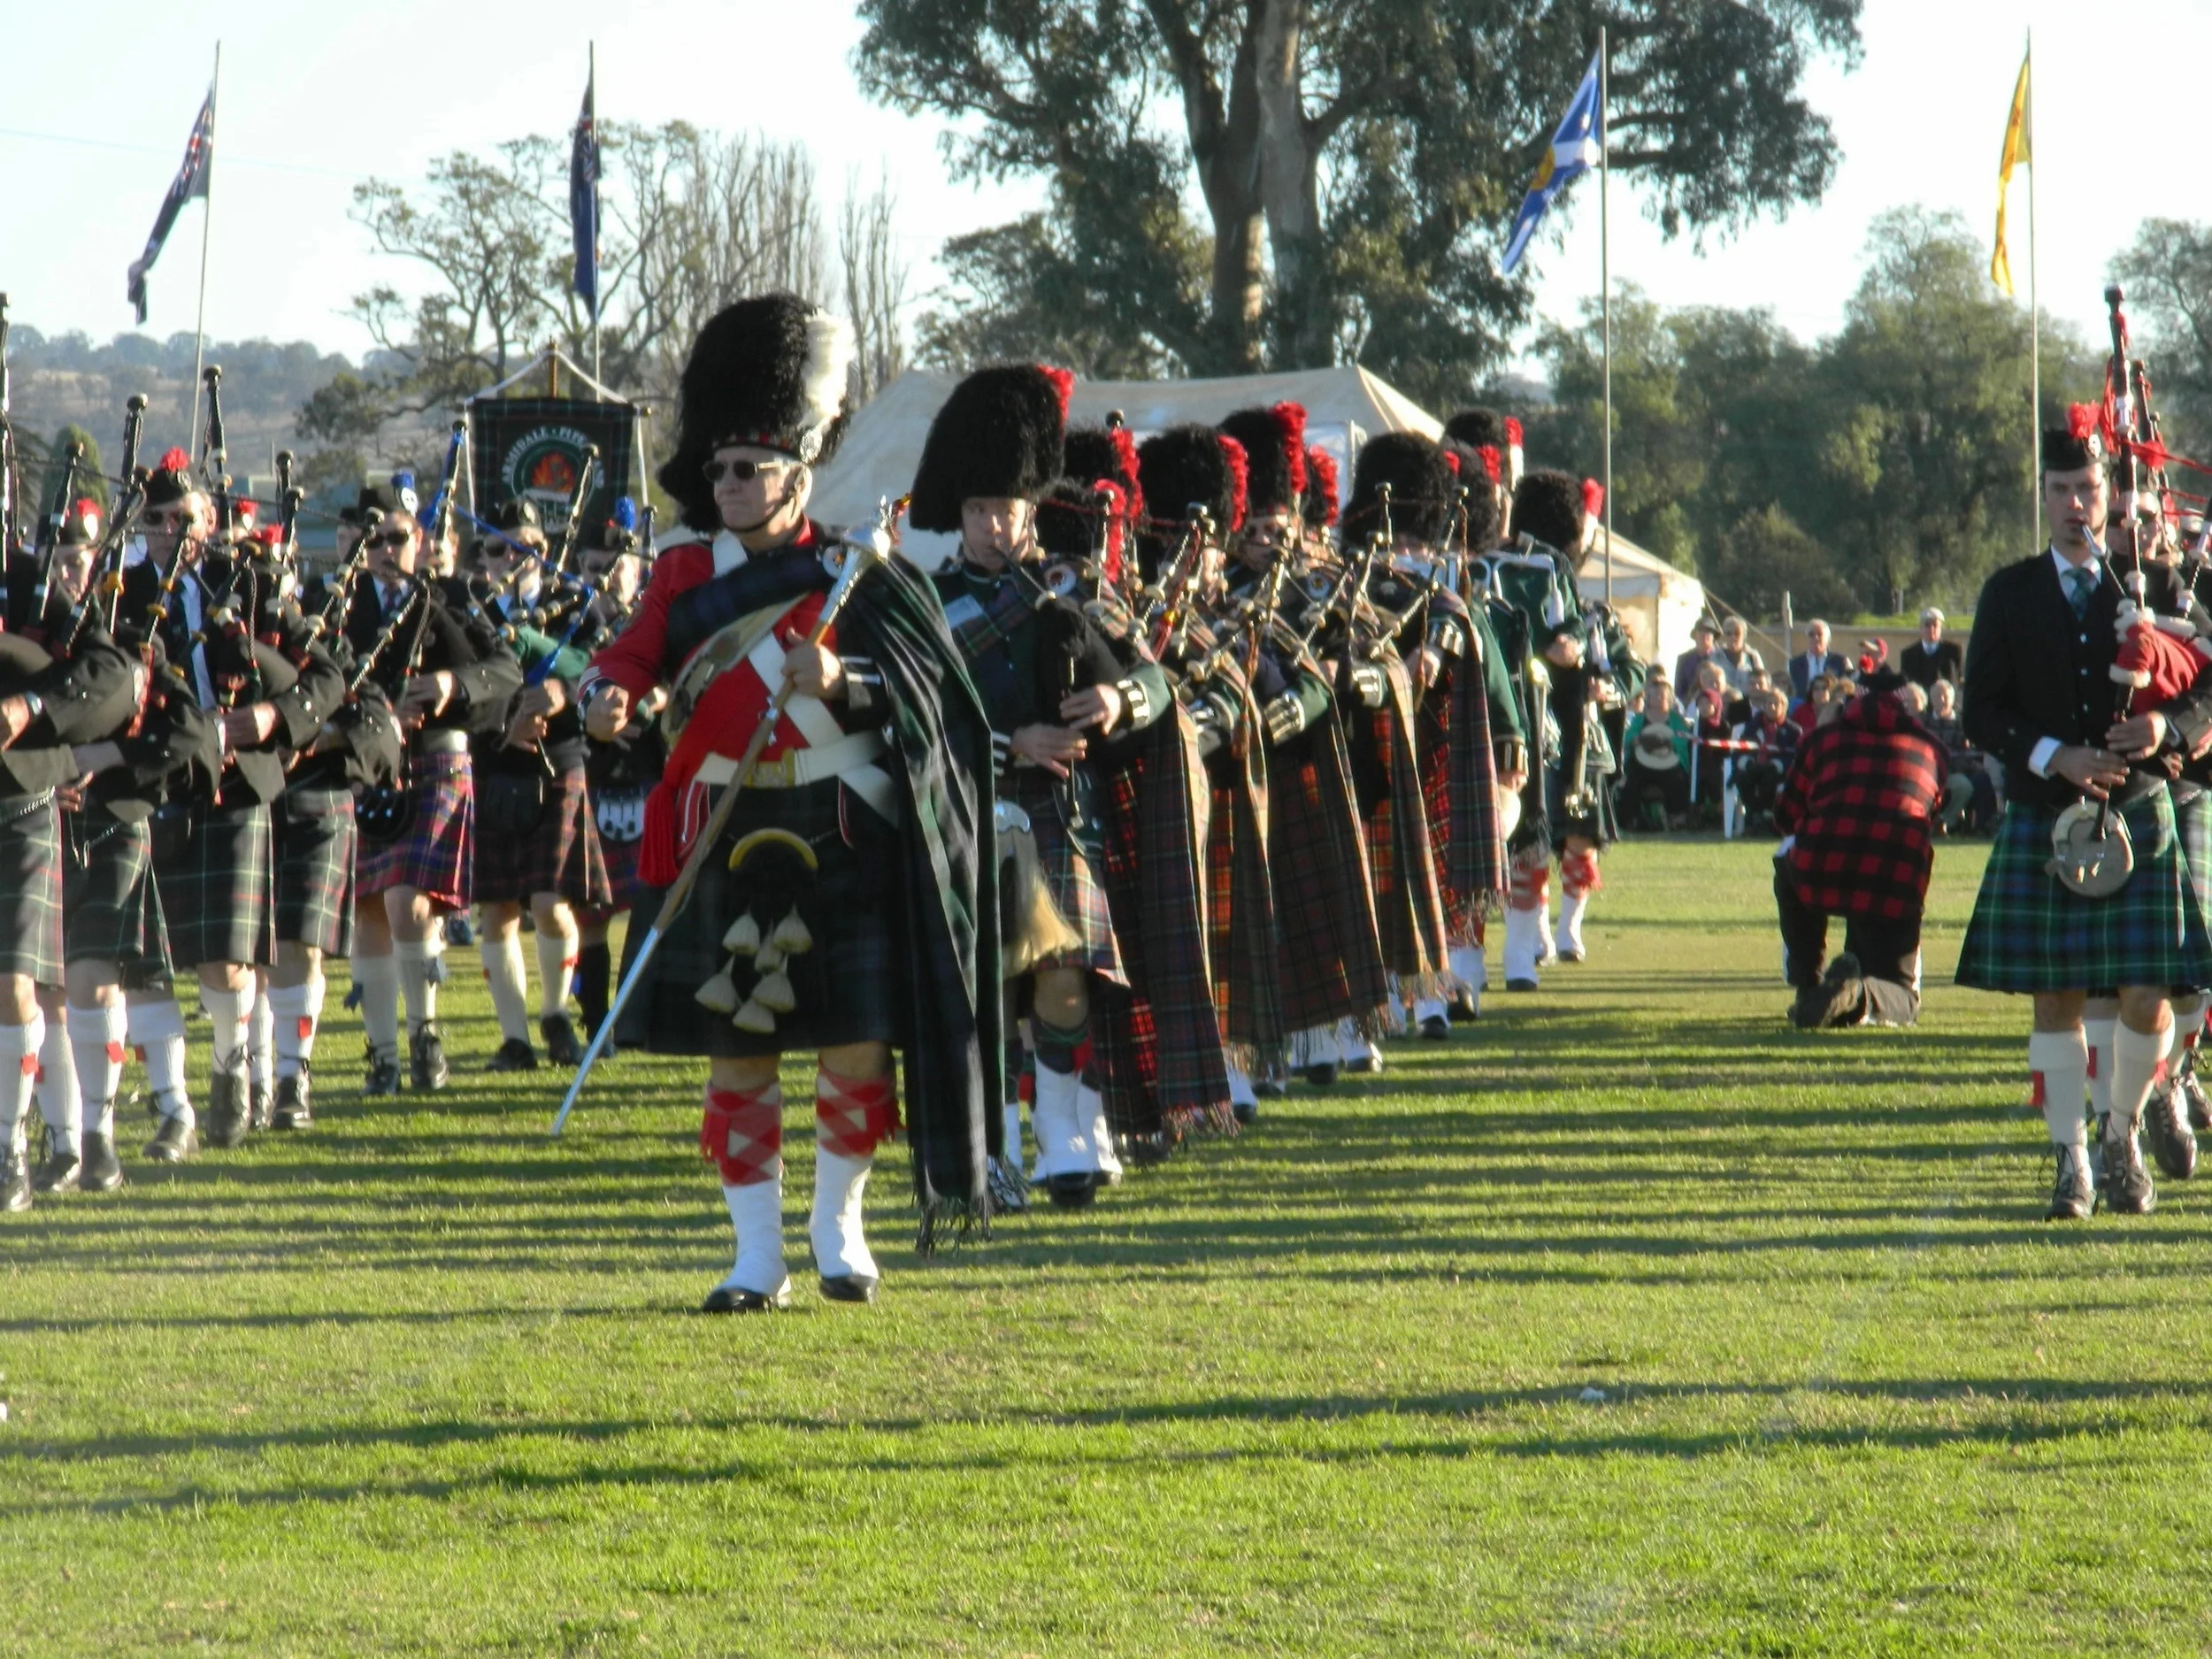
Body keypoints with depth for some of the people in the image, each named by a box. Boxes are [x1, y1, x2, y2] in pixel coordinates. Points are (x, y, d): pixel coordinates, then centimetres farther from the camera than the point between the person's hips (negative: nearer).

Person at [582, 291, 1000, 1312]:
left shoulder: (854, 574, 2)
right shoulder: (685, 575, 9)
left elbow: (919, 691, 0)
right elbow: (631, 656, 0)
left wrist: (843, 683, -20)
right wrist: (606, 700, -23)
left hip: (840, 845, -2)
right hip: (726, 849, 2)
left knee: (855, 1046, 0)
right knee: (734, 1054, 2)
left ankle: (838, 1227, 19)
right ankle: (756, 1257, 8)